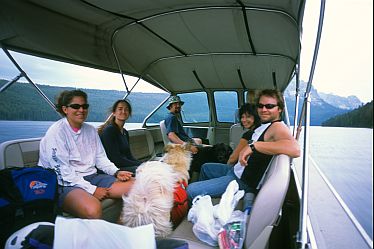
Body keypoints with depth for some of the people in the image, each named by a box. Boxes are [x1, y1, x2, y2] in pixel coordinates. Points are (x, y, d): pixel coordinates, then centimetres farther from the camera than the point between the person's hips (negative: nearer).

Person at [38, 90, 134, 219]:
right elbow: (62, 171, -13)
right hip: (66, 183, -7)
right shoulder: (56, 132, -8)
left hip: (91, 177, 7)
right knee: (93, 210, -39)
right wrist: (92, 190, -17)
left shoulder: (91, 130, 12)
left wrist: (116, 172, -4)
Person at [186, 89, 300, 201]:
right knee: (205, 168, 31)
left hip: (244, 181, -10)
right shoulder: (264, 126, 9)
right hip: (236, 170, 10)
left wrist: (253, 145, -42)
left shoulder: (277, 126, -20)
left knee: (191, 190, -16)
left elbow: (295, 149, -42)